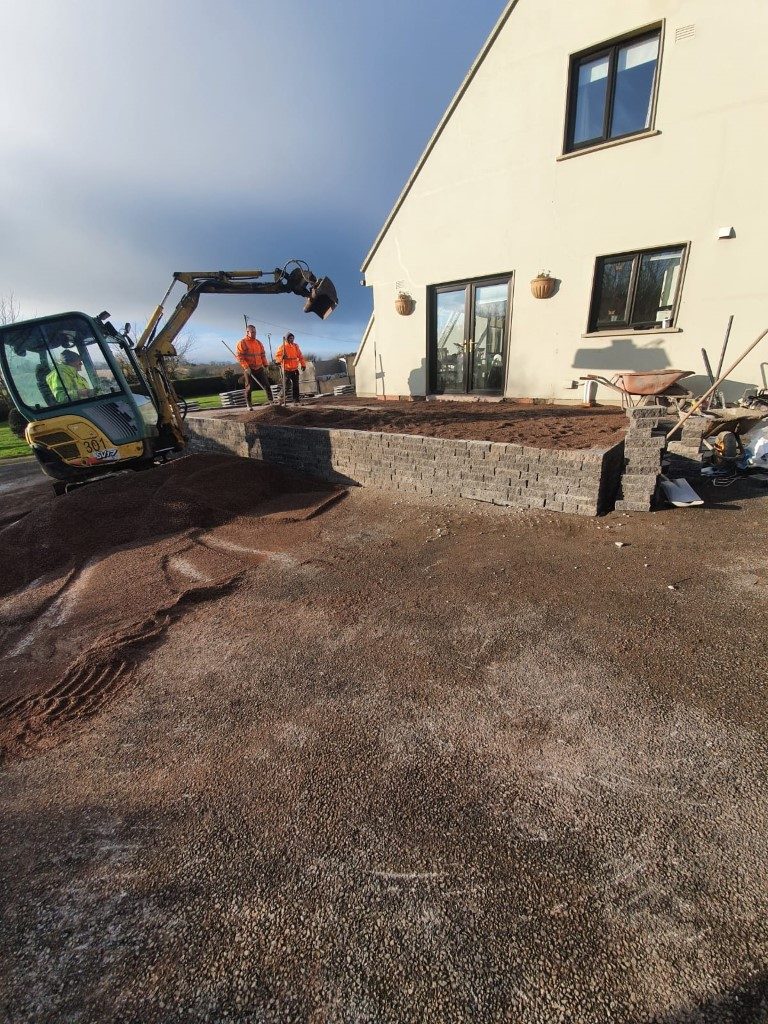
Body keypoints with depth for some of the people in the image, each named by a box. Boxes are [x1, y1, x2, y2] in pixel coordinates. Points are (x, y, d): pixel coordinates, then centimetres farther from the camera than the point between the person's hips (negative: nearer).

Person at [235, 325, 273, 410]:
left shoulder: (258, 343, 12)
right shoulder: (242, 343, -6)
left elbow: (263, 355, 17)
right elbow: (239, 356, -12)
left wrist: (265, 365, 9)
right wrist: (246, 367, -19)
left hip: (259, 368, 4)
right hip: (248, 369, -4)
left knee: (266, 385, 1)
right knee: (249, 387, 0)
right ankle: (249, 405, 11)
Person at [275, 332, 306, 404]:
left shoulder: (296, 346, 8)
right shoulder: (282, 347, -5)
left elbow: (300, 356, 13)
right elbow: (277, 356, -6)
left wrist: (303, 364, 8)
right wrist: (282, 357, -26)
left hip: (295, 369, 4)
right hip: (286, 369, -4)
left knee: (295, 386, 3)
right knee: (288, 384, -11)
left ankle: (296, 401, 7)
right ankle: (284, 395, 12)